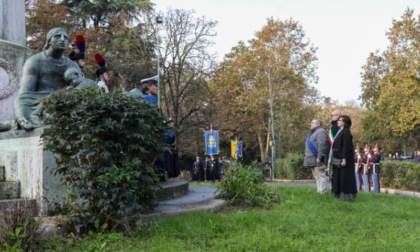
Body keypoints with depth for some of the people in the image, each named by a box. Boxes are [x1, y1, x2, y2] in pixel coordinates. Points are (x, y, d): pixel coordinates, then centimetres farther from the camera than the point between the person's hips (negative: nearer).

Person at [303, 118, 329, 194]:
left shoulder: (320, 132, -13)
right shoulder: (313, 132, 20)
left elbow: (322, 145, -23)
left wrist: (319, 157, -25)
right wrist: (307, 157, 22)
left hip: (317, 159, -11)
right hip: (312, 159, 11)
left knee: (320, 176, -7)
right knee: (316, 177, 14)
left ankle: (322, 192, -5)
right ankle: (319, 191, 19)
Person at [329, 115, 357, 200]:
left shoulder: (346, 132, -13)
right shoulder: (340, 132, 16)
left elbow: (346, 146, -20)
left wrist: (344, 159, -24)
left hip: (343, 158, -10)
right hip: (339, 158, 10)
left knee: (345, 177, -6)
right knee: (339, 177, 11)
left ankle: (346, 195, -2)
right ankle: (339, 194, 16)